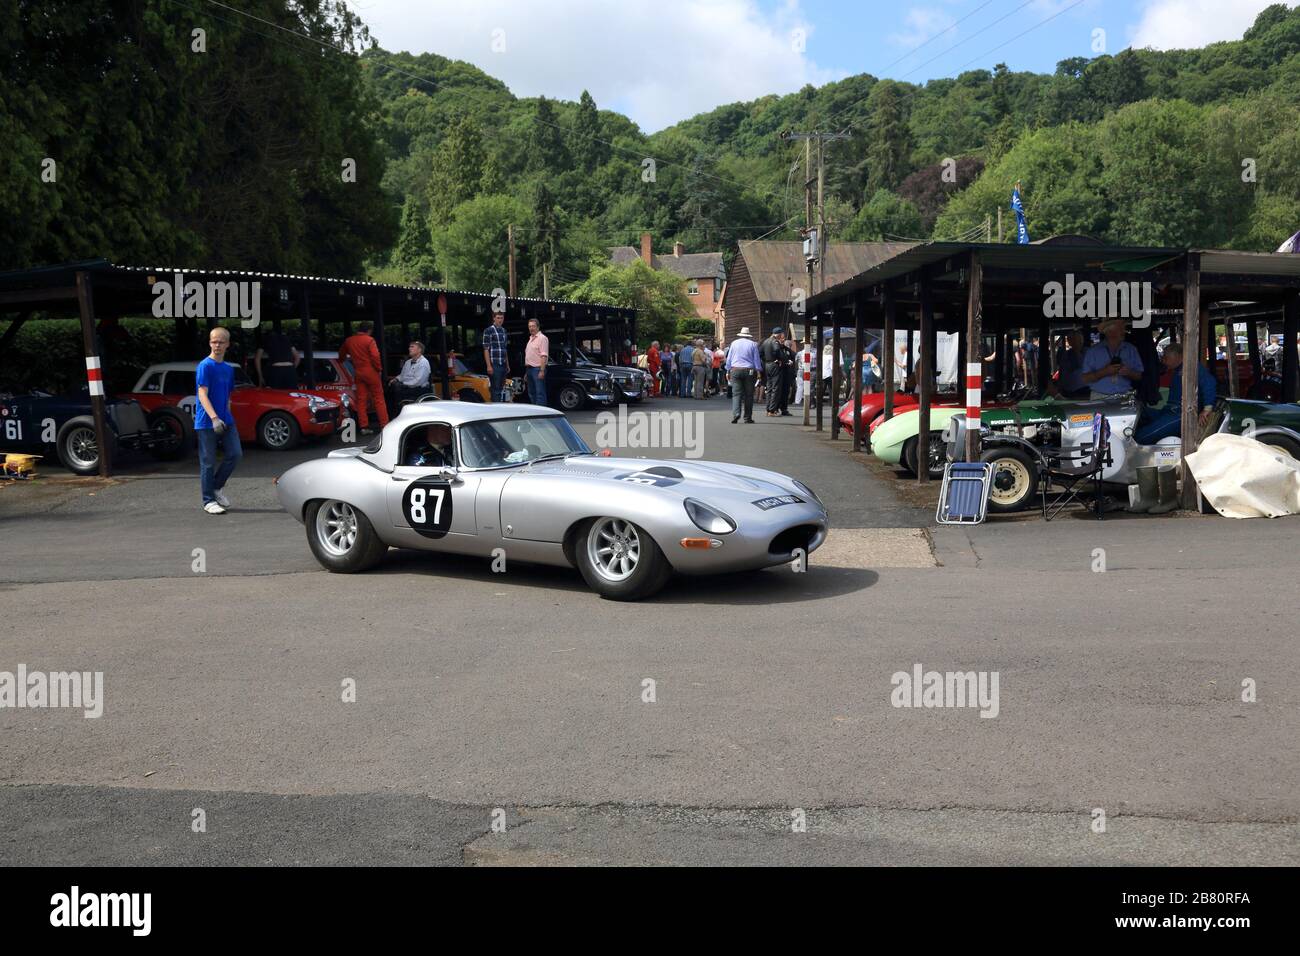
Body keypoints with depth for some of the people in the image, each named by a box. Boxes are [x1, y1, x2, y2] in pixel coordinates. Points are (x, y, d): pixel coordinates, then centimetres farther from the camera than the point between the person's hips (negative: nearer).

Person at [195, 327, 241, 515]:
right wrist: (214, 418, -29)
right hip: (206, 423, -6)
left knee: (235, 454, 0)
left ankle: (216, 487, 19)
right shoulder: (205, 366, -10)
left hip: (226, 421, 6)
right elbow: (202, 394, -18)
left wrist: (228, 417, 14)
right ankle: (209, 501, 8)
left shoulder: (229, 369, 12)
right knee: (208, 462, 0)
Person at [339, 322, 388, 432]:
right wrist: (379, 369, -5)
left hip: (358, 373, 4)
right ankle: (384, 425, 1)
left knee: (361, 400, 7)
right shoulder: (369, 340, -9)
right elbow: (375, 356, -18)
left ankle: (364, 426, 4)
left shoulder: (348, 341, 7)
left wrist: (348, 359, 41)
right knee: (379, 398, 2)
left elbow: (341, 355, 21)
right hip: (371, 372, -4)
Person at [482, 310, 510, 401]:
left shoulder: (503, 330, 16)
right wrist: (488, 366, -15)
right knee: (496, 389, -7)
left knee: (501, 389, 10)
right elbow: (486, 349, -9)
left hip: (503, 365, 7)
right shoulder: (488, 331, -6)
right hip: (494, 365, -7)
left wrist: (507, 365, 18)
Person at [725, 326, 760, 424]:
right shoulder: (753, 344, 5)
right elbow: (757, 359, 4)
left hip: (735, 370, 1)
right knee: (748, 394, 4)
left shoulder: (734, 343, 8)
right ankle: (748, 418, 5)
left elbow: (729, 358, 10)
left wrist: (728, 371, 15)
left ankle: (736, 413, -22)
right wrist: (758, 371, 7)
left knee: (736, 393, -2)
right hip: (749, 371, -1)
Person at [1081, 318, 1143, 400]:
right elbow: (1086, 379, -2)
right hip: (1100, 398, -2)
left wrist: (1129, 373, -9)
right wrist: (1104, 372, -14)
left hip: (1124, 397, 2)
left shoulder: (1131, 350, 12)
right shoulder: (1093, 351, 4)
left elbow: (1139, 376, 12)